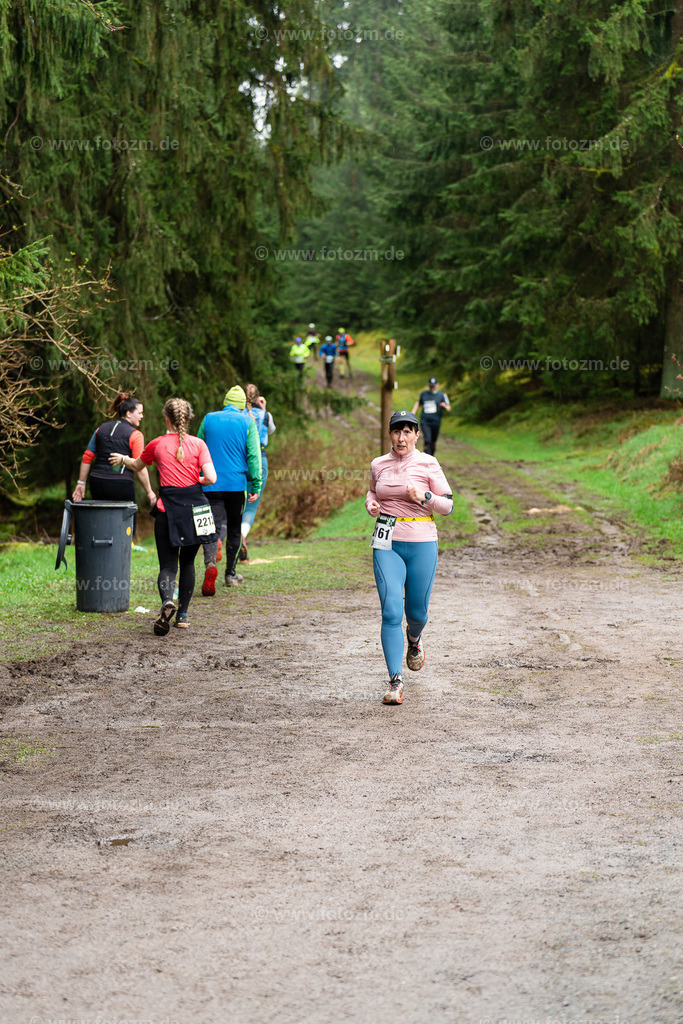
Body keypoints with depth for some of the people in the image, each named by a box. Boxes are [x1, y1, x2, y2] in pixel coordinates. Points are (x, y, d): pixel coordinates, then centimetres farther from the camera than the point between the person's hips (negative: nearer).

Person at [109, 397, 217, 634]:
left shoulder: (157, 444, 2)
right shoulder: (197, 444, -1)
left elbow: (137, 466, 22)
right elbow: (211, 478, -10)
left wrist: (122, 459, 44)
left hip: (168, 508, -1)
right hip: (195, 506, 1)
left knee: (168, 564, 0)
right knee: (187, 561, 17)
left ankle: (167, 601, -30)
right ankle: (182, 614, 18)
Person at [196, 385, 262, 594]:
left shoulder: (208, 420, 6)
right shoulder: (247, 422, 0)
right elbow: (253, 455, -6)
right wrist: (256, 485, -5)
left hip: (211, 484, 0)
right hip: (237, 483, 0)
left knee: (212, 528, -6)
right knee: (234, 528, 15)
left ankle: (210, 563, -34)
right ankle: (230, 574, 25)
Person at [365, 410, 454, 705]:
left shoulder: (428, 464, -2)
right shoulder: (378, 465, 6)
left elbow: (448, 506, 1)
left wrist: (425, 497, -18)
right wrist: (371, 505, 1)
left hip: (421, 544, -1)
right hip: (386, 544, 1)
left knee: (417, 611, 9)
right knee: (391, 611, -11)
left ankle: (414, 638, 47)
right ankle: (395, 680, -9)